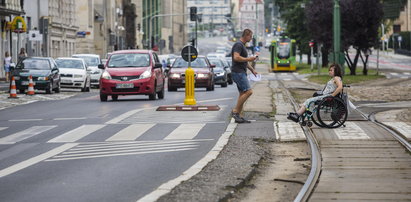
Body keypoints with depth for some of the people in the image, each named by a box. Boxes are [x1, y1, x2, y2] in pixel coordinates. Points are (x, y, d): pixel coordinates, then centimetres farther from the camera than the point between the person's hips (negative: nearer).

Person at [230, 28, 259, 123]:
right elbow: (236, 57, -25)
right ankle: (235, 111, -12)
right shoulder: (238, 45, -12)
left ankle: (238, 116, 7)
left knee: (243, 93, 7)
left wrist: (252, 70, 27)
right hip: (238, 72, -11)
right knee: (248, 91, -16)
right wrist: (248, 59, -18)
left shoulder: (242, 45, 21)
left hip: (241, 73, 11)